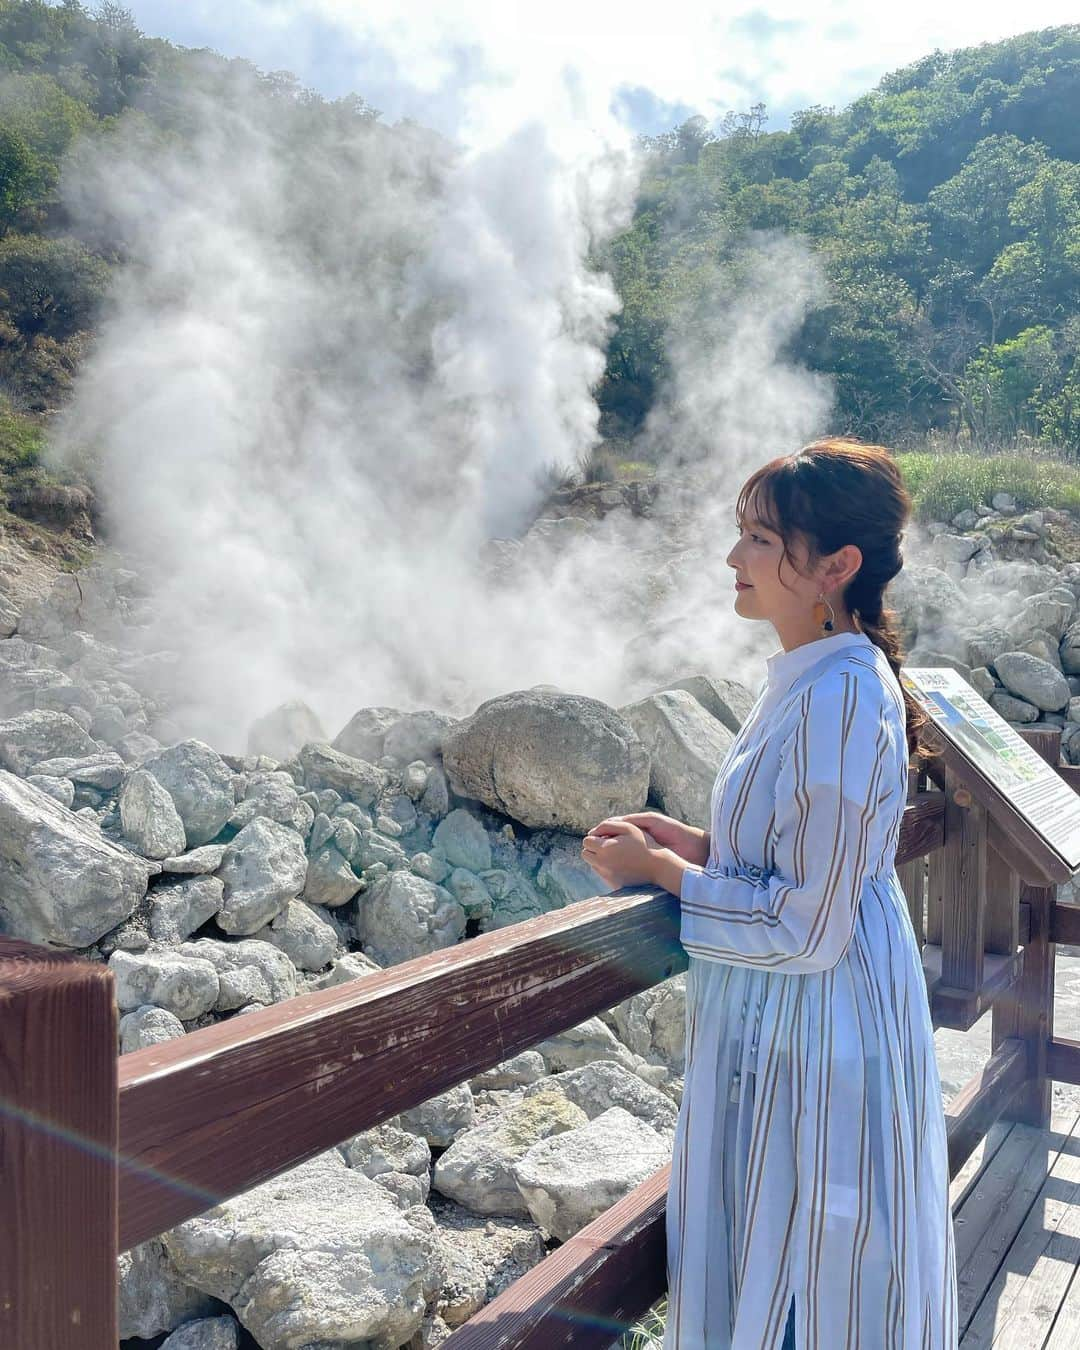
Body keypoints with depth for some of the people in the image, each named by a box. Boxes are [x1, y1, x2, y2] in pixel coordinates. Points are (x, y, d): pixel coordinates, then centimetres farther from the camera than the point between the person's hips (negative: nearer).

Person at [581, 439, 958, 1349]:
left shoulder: (841, 701, -26)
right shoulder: (812, 678, 5)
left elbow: (807, 928, -25)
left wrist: (659, 871, -15)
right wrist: (694, 844, 3)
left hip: (813, 1043, -9)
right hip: (783, 1030, 9)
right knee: (762, 1267, 25)